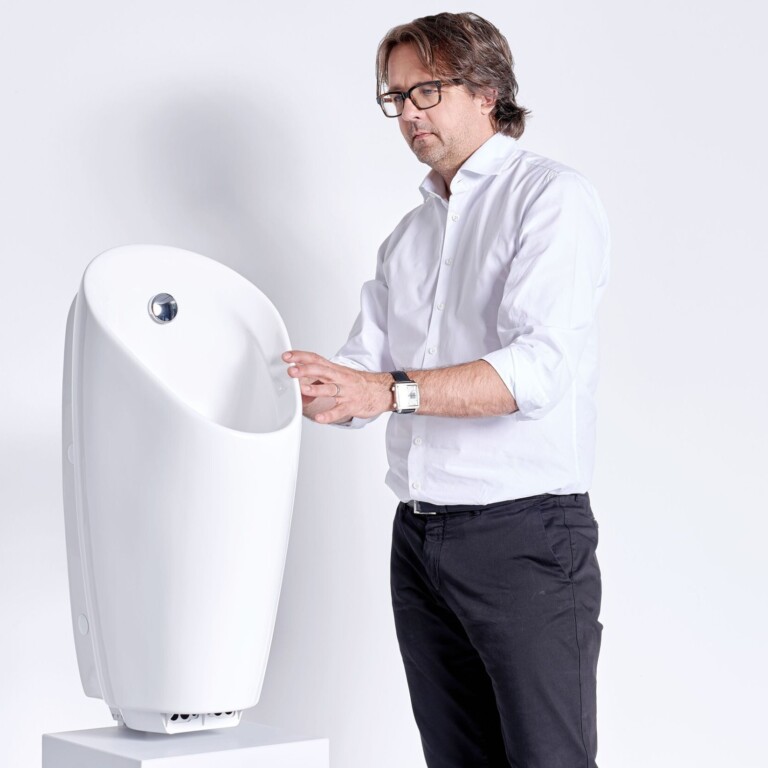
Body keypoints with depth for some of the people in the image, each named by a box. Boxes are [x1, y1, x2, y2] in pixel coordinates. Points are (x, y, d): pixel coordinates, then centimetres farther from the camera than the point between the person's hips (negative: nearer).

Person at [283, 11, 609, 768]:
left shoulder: (552, 198, -4)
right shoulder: (409, 236, 20)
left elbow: (541, 365, -19)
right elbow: (364, 367, 14)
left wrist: (392, 390, -26)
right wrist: (316, 386, -9)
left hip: (525, 533, -7)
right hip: (419, 536, 7)